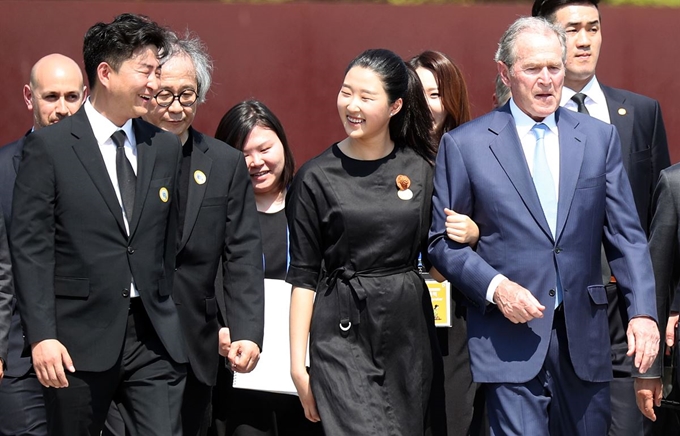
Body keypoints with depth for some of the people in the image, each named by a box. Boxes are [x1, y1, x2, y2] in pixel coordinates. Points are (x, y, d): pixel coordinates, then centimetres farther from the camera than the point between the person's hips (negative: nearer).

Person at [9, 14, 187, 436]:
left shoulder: (166, 147, 9)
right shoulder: (49, 146, -5)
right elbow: (31, 247, -8)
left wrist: (165, 317, 14)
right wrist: (42, 336, -14)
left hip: (154, 337, 3)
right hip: (80, 337, -3)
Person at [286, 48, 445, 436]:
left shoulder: (419, 169, 6)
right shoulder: (317, 178, -2)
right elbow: (303, 275, 0)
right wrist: (298, 364, -4)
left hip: (409, 330, 3)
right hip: (344, 334, -3)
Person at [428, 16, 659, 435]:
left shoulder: (600, 138, 9)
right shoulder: (464, 144, 1)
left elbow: (626, 234, 6)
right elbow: (442, 241, 3)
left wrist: (643, 311, -6)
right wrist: (495, 287, -13)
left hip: (585, 337, 3)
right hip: (511, 339, -3)